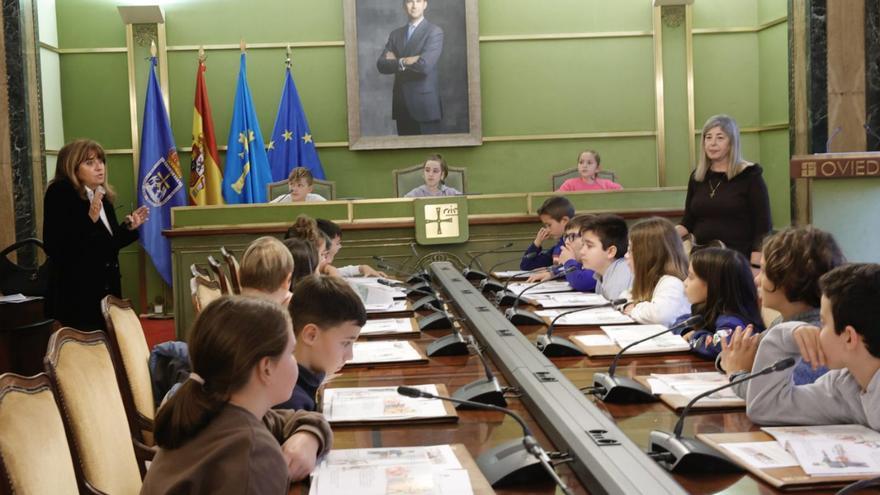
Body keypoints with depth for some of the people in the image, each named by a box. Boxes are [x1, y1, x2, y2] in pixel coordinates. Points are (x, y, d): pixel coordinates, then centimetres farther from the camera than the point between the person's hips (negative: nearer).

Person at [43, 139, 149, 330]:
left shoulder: (103, 197, 12)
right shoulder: (59, 195, -10)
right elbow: (54, 248, -20)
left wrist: (129, 227, 7)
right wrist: (89, 220, -26)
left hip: (106, 292, 8)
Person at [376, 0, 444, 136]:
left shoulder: (434, 32, -2)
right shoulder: (395, 34, 14)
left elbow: (424, 64, -16)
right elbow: (381, 65, 3)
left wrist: (397, 61, -3)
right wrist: (404, 62, -12)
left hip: (425, 104, -5)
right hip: (402, 105, 5)